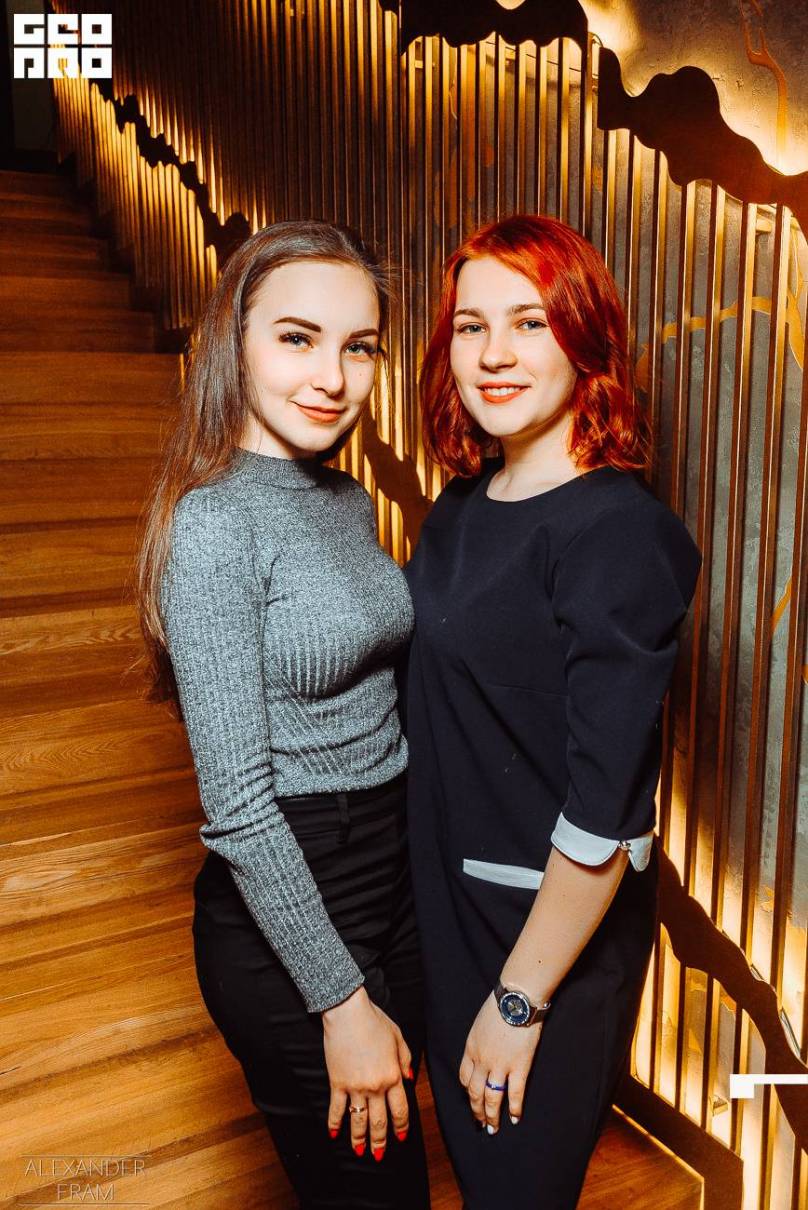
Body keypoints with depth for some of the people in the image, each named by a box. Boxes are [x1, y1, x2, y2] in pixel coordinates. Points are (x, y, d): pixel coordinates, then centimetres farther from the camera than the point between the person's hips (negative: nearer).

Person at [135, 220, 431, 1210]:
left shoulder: (348, 500, 4)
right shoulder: (214, 522, -21)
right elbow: (238, 803, -21)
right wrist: (341, 999, -16)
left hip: (392, 876, 8)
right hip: (286, 915, -7)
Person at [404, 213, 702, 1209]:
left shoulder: (616, 536, -24)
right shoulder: (465, 503, 0)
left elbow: (603, 809, -23)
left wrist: (521, 1001, -16)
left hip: (556, 923, -7)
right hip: (445, 894, 7)